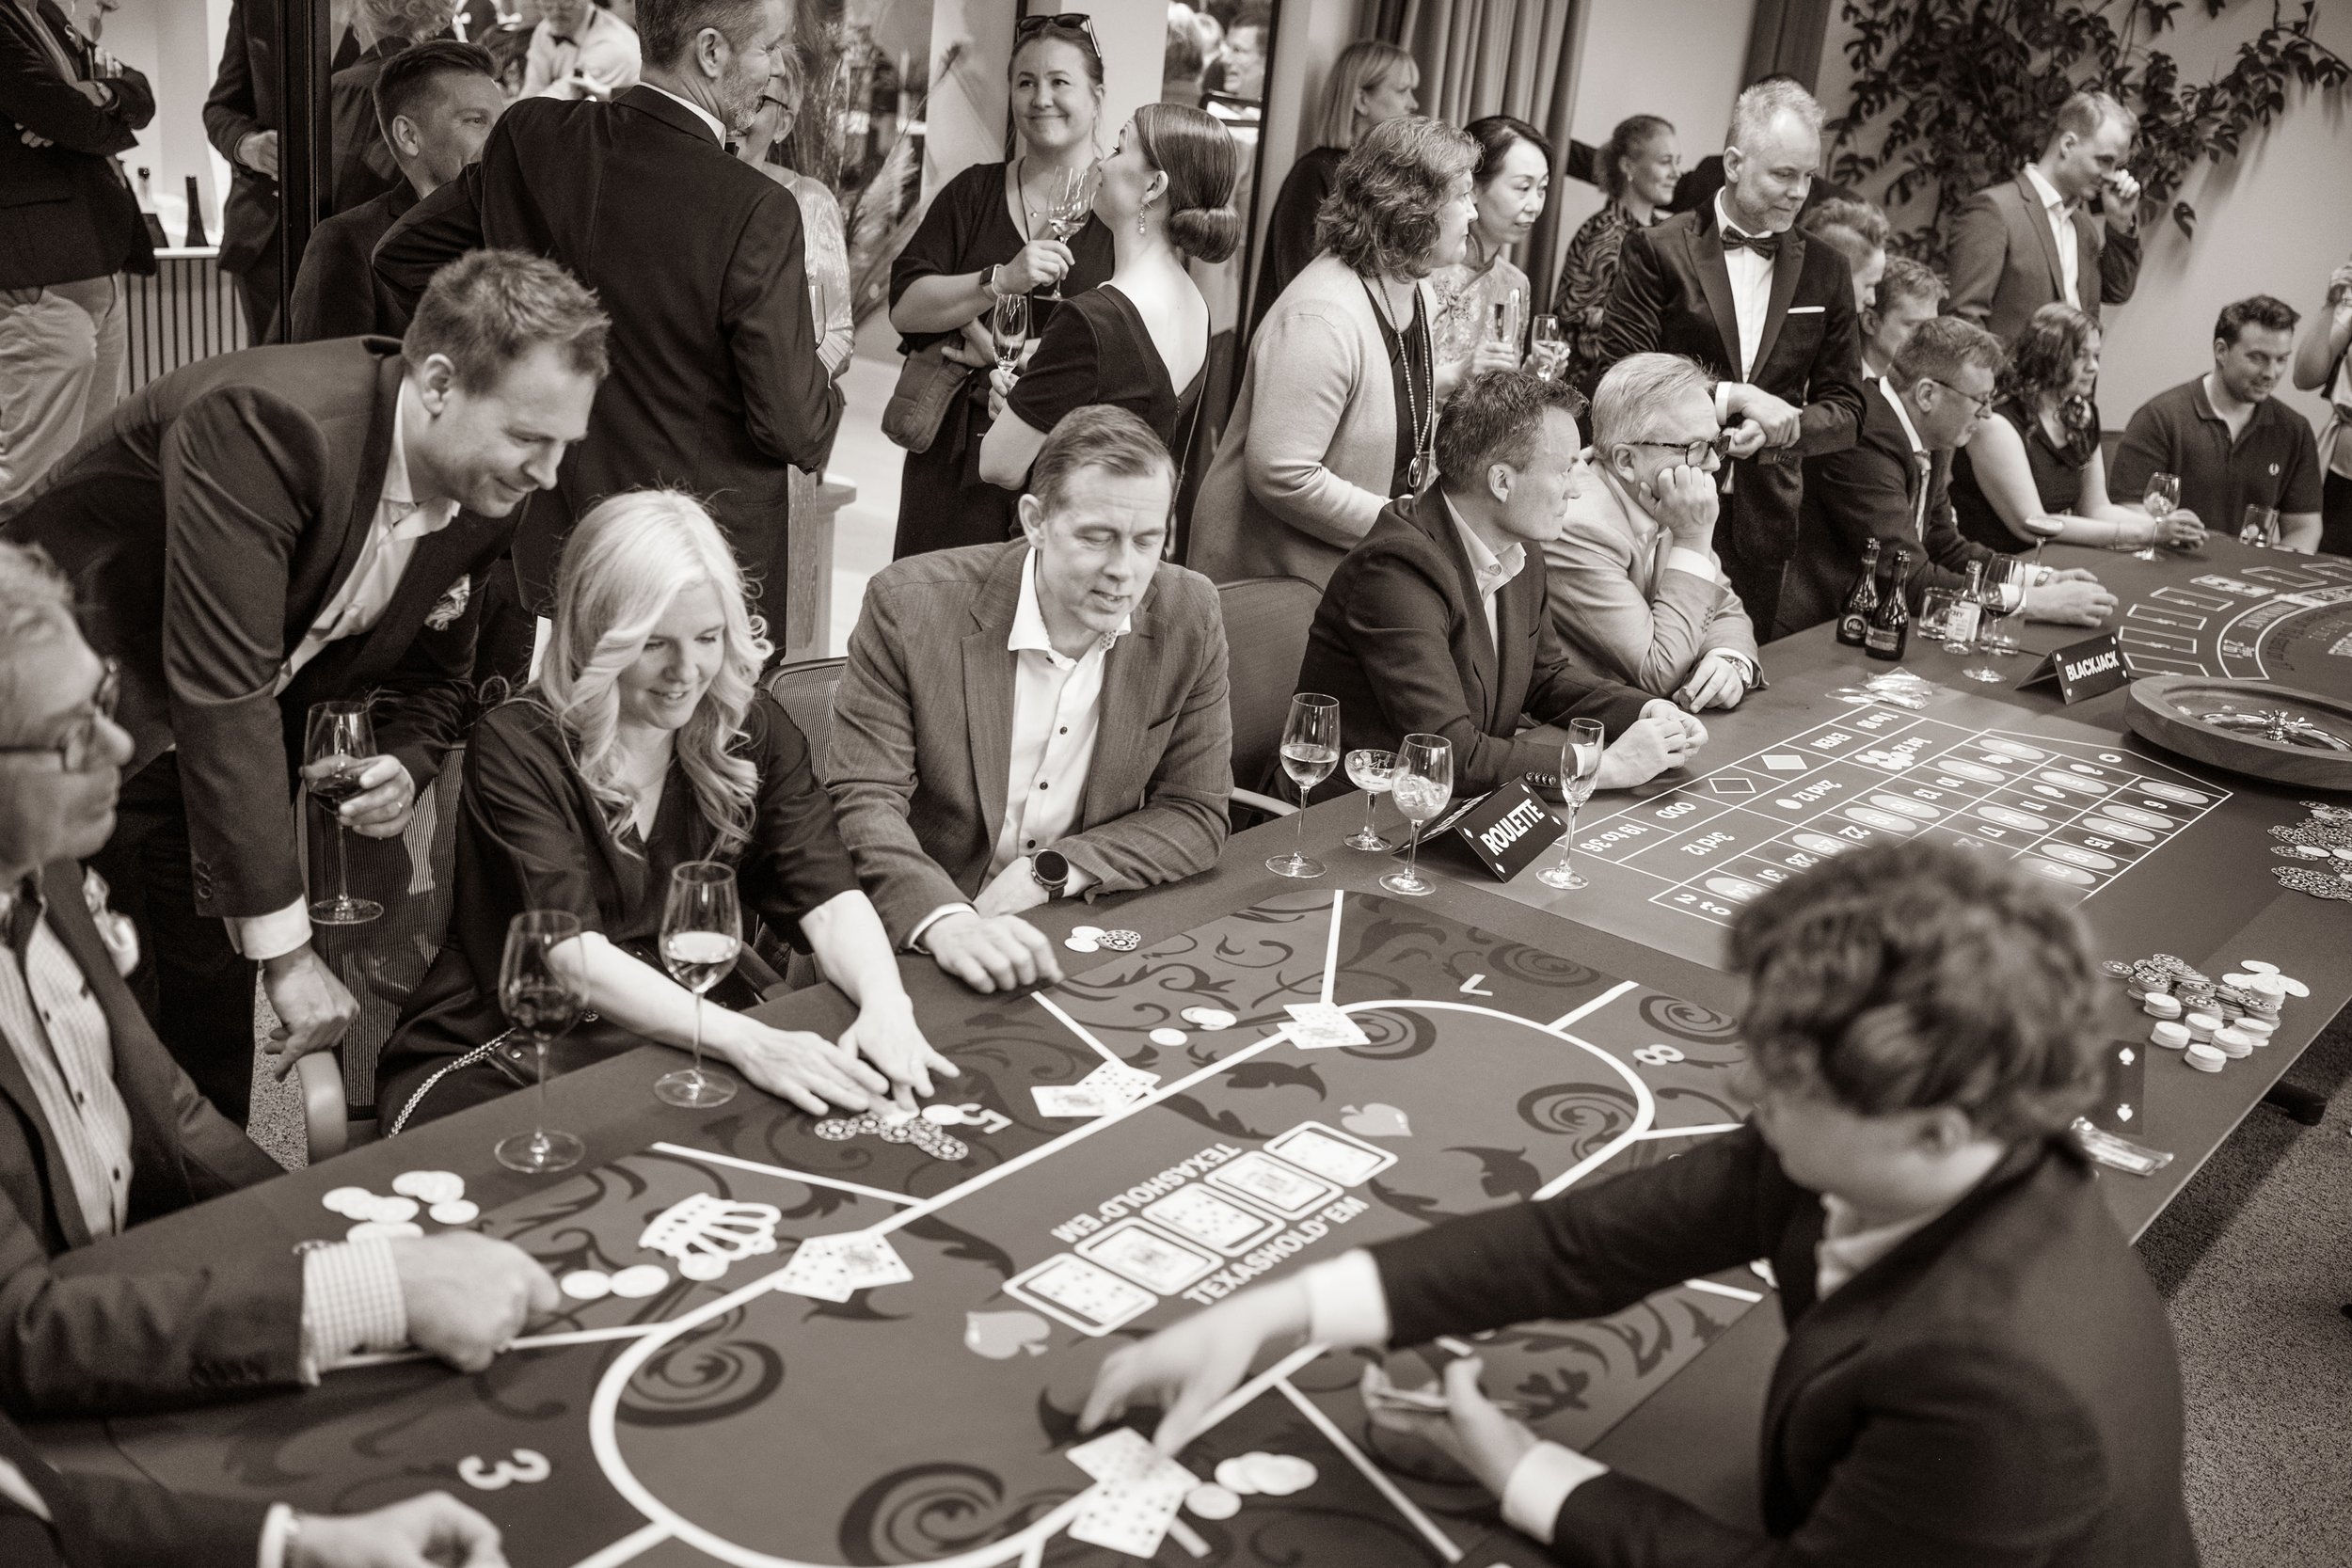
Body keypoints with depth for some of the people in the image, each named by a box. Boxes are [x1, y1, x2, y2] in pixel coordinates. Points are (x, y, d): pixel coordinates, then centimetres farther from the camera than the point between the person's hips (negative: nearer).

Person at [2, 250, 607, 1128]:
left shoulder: (484, 500, -8)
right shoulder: (264, 424, -32)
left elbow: (433, 670, 9)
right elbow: (222, 692, -35)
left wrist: (405, 767, -15)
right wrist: (285, 948, -33)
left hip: (233, 743, 6)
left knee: (213, 1039, 9)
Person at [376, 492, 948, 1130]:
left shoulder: (753, 730, 1)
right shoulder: (517, 747, -12)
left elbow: (830, 898, -8)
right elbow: (576, 958, -22)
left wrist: (884, 1002, -32)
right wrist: (743, 1040, -37)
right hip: (501, 1062, -3)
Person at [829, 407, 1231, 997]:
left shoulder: (1189, 616, -3)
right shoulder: (910, 605, -11)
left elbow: (1196, 816, 2)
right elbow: (863, 801, -14)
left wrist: (1050, 871, -13)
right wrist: (945, 920, -33)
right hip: (919, 943, -2)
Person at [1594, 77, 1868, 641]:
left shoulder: (1824, 270, 9)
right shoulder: (1659, 251, -2)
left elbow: (1844, 410, 9)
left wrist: (1780, 426, -11)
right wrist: (1733, 397, -16)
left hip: (1763, 527, 3)